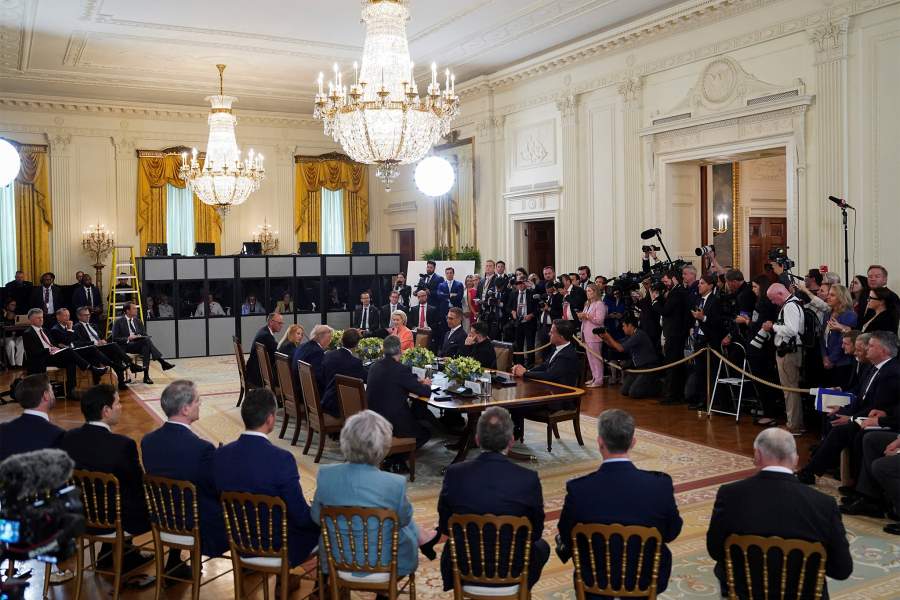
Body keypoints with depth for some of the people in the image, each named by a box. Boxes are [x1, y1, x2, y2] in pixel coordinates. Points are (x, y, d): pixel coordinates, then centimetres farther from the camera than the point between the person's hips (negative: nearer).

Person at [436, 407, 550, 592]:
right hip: (513, 572, -1)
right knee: (542, 547, 31)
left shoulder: (455, 474, -16)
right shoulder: (529, 479, -19)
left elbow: (445, 527, -2)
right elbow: (536, 532, -5)